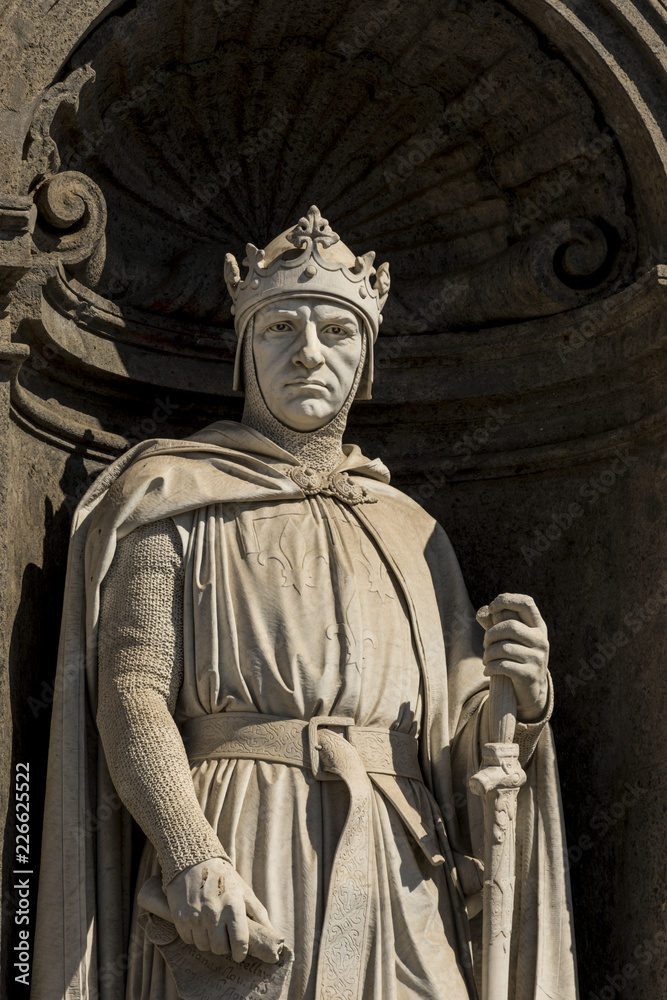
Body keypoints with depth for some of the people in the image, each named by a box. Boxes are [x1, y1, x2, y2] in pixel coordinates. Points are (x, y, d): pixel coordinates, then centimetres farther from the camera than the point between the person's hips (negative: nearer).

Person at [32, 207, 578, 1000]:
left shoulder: (409, 532, 21)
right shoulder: (175, 498, 10)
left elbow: (461, 752, 17)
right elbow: (129, 693, -3)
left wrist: (520, 698, -7)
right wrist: (190, 859, -20)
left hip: (396, 891, 3)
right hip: (235, 874, -3)